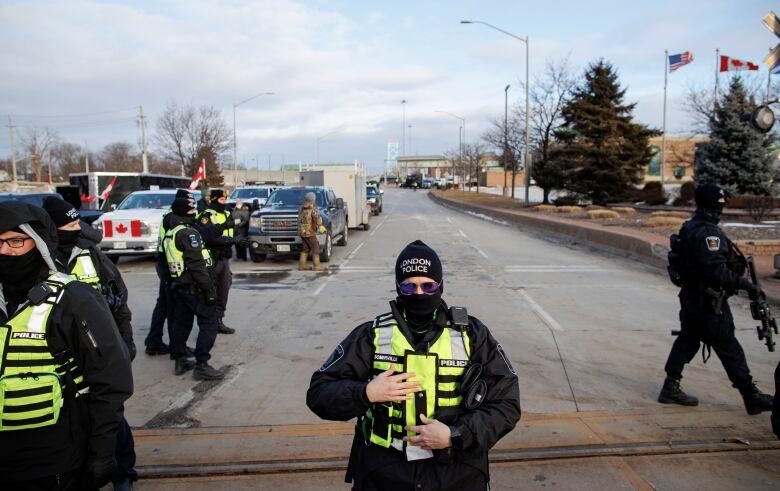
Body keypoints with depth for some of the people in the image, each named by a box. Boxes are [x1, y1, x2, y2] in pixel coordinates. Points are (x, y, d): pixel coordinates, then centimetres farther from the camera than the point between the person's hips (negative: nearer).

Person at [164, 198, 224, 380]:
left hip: (178, 285, 10)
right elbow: (197, 264, -22)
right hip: (194, 286, -10)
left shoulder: (169, 235, 14)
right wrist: (209, 288, -20)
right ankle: (201, 365, -8)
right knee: (208, 323, -6)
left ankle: (180, 361, 23)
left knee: (181, 324, 15)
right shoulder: (188, 233, -16)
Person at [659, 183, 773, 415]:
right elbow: (717, 271, -26)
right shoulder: (708, 233, -21)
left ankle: (671, 387, 20)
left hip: (691, 298, 10)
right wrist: (746, 285, -19)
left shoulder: (691, 227, 10)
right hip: (708, 302, -10)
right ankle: (752, 397, 13)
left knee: (687, 341, 15)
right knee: (728, 348, 1)